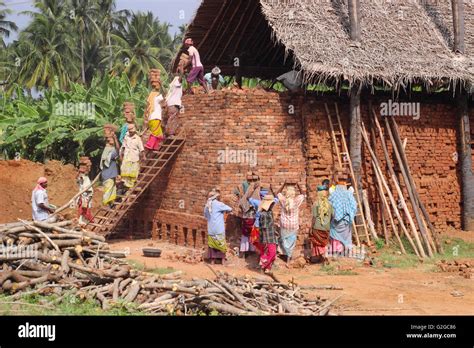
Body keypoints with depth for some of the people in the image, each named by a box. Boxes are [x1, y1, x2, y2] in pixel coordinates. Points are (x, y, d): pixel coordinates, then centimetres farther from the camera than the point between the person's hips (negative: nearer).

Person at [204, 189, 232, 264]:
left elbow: (205, 216, 19)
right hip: (219, 229, -5)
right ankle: (222, 260, 7)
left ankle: (212, 260, 11)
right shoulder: (218, 204, -11)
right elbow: (230, 209, -6)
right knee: (221, 244, 5)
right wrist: (225, 211, 15)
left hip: (210, 229, 5)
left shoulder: (207, 205, 7)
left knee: (212, 244, 10)